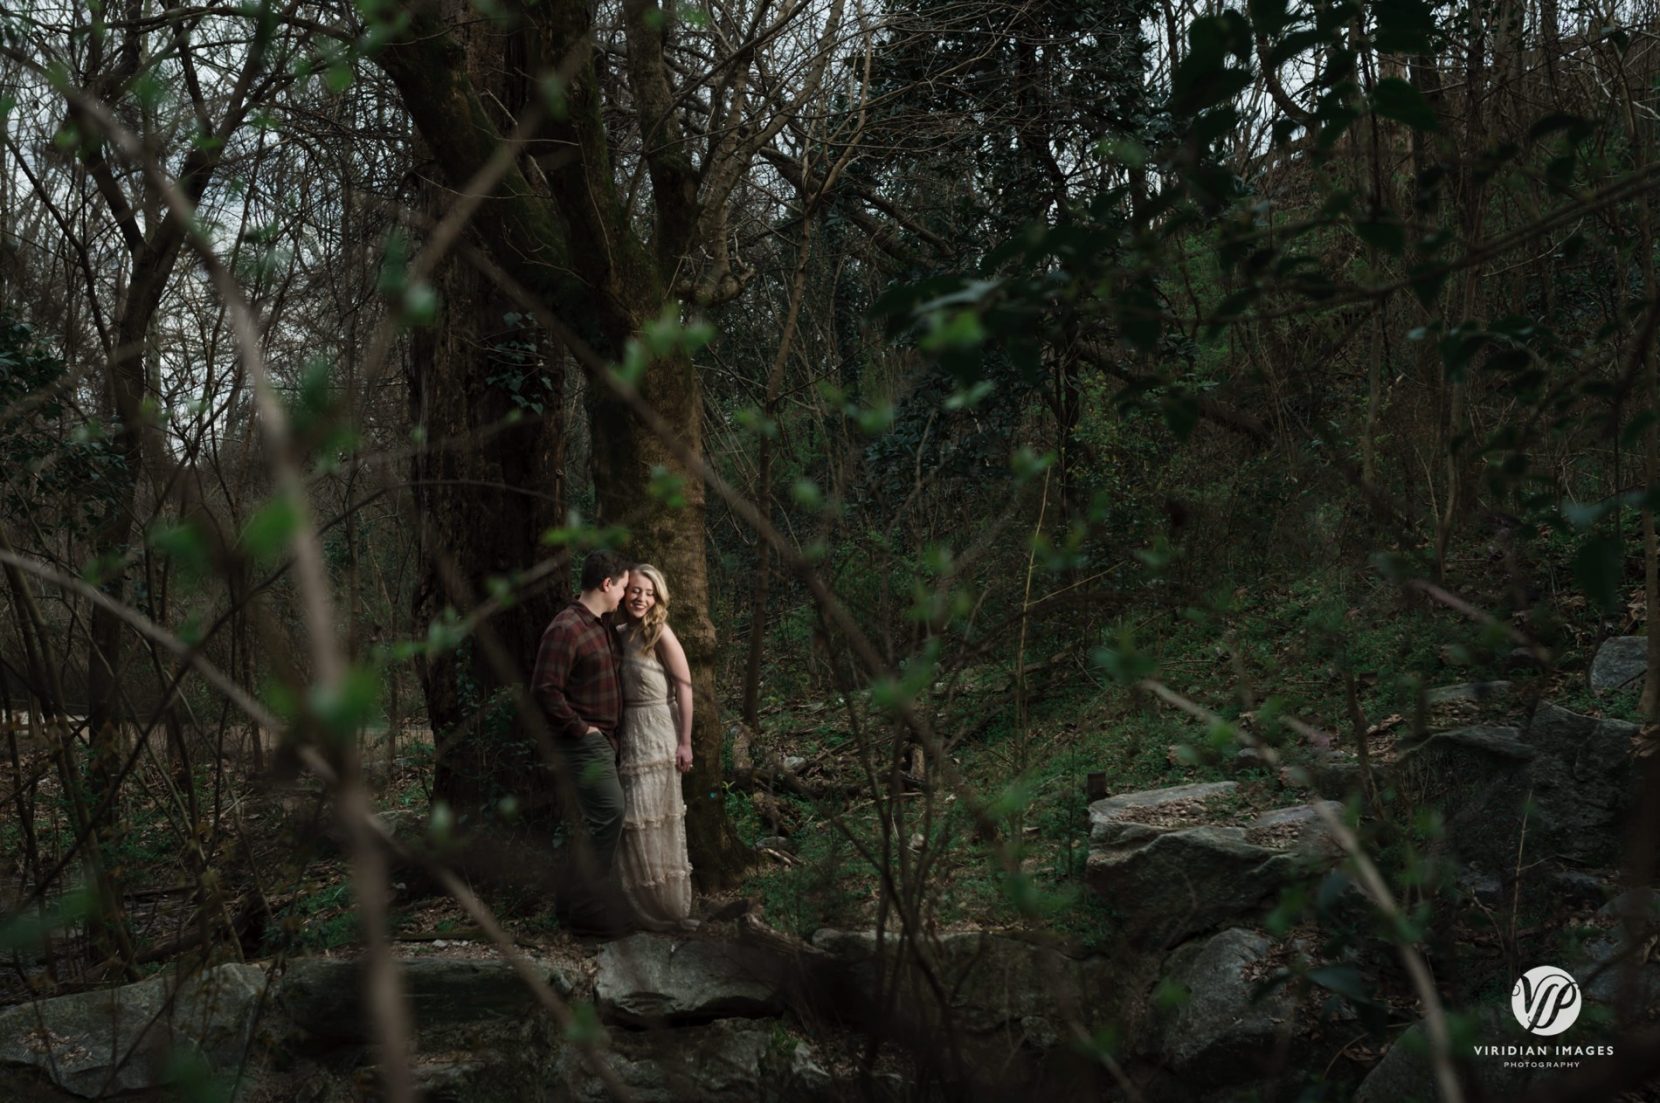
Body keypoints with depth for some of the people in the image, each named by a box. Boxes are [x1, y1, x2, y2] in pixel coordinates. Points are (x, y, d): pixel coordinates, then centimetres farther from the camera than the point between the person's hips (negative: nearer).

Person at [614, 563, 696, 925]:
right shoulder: (619, 634, 8)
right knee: (632, 821, 10)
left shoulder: (660, 633, -10)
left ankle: (670, 909, 10)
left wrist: (685, 742, -14)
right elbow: (614, 688, 12)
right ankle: (643, 908, 22)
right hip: (628, 733, 6)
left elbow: (684, 686, -11)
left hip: (658, 734, -6)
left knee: (655, 821, -2)